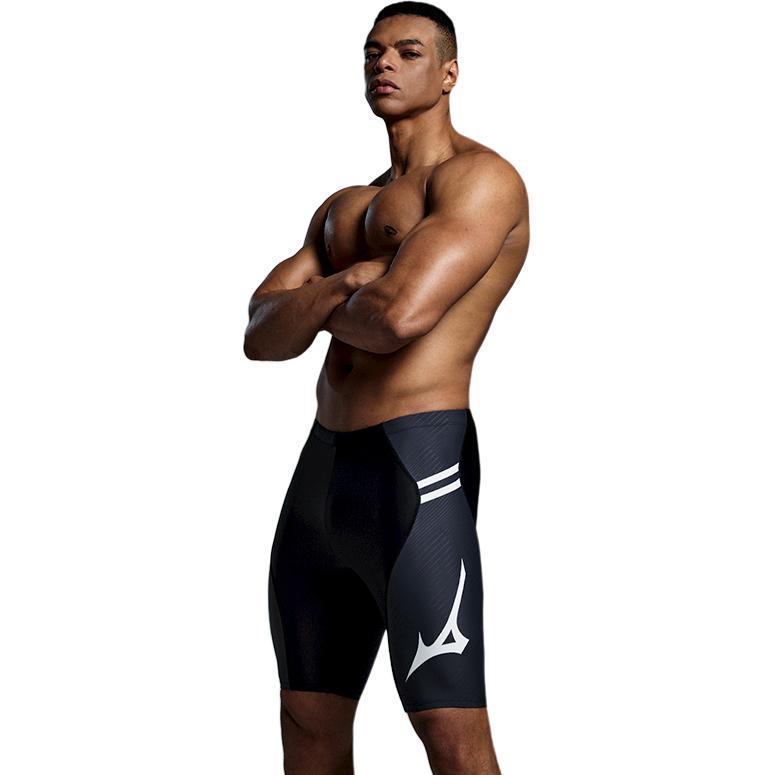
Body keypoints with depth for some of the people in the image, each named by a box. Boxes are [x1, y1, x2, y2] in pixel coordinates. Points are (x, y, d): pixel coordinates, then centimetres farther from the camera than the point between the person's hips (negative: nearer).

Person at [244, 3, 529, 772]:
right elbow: (262, 336, 10)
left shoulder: (482, 178, -6)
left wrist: (326, 306, 2)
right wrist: (344, 286, -11)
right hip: (321, 478, 9)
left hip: (418, 479, -9)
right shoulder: (343, 210, 22)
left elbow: (399, 317, -21)